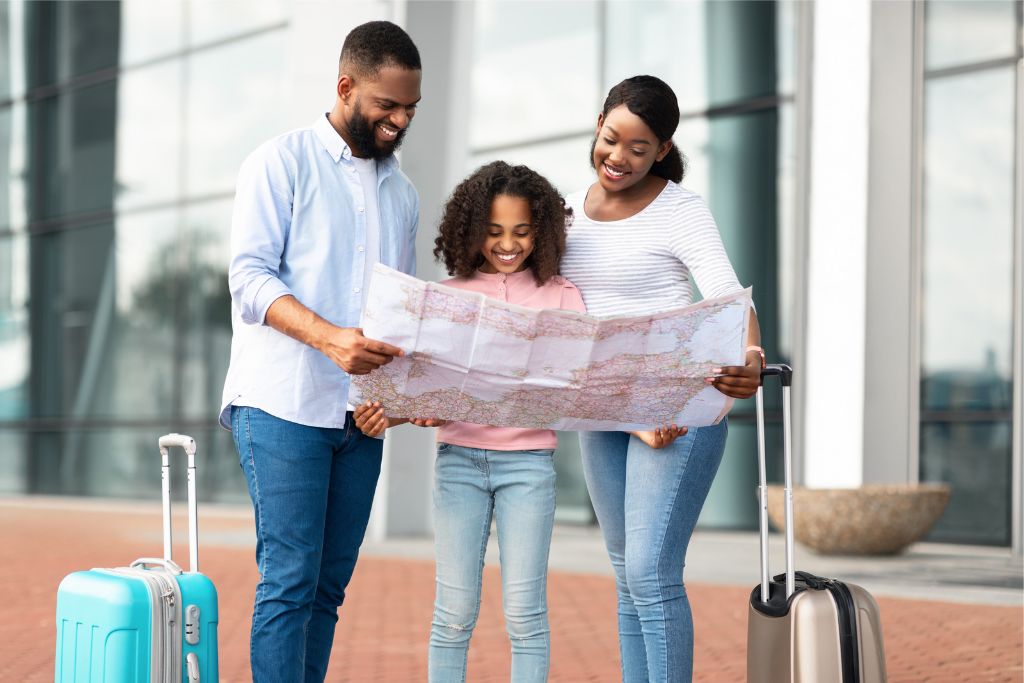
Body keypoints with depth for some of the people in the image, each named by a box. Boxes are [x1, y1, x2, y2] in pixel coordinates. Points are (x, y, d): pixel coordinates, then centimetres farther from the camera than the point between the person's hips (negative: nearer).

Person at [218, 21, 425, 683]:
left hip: (362, 413, 6)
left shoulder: (402, 193, 18)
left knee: (329, 585, 6)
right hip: (284, 403, -6)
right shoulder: (282, 162, 0)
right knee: (290, 579, -10)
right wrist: (330, 338, -26)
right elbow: (251, 277, -10)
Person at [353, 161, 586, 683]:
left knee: (524, 611, 0)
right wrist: (388, 415, -14)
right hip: (459, 458, 1)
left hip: (528, 461, -1)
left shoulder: (560, 296, 5)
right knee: (454, 611, 3)